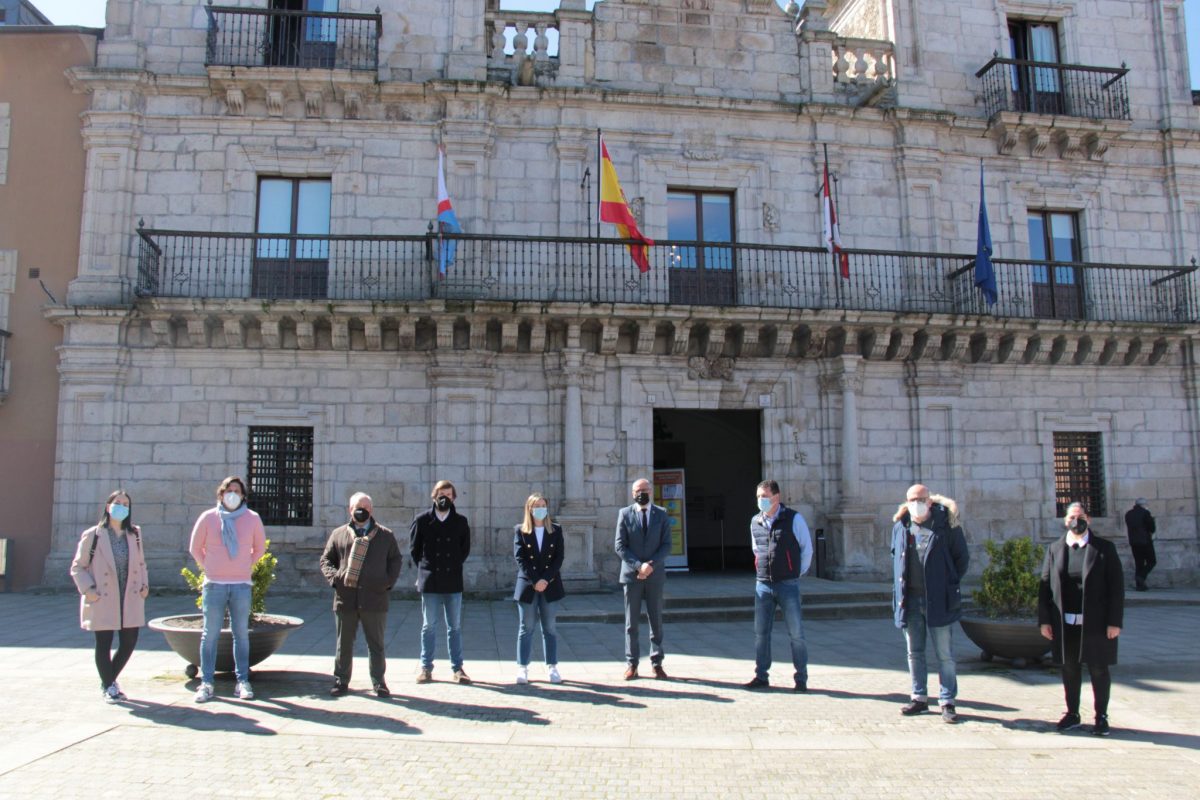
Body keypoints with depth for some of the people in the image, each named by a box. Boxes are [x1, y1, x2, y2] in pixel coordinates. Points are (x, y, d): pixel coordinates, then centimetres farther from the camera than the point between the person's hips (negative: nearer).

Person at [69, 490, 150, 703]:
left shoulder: (134, 534, 9)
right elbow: (77, 567, 0)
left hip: (131, 599, 4)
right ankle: (108, 687, 23)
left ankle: (109, 680, 29)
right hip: (103, 600, -4)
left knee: (129, 642, 6)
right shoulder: (93, 535, -4)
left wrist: (144, 584, 6)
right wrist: (88, 589, -12)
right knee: (103, 644, 4)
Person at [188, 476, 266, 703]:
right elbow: (195, 548, 13)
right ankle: (206, 683, 10)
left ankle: (243, 682, 10)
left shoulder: (252, 518, 2)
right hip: (214, 584, 0)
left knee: (241, 634, 5)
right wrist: (208, 566, 6)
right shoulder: (208, 517, 1)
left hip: (242, 585, 1)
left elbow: (260, 547, 16)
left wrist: (246, 565, 9)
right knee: (210, 635, 3)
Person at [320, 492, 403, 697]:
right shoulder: (339, 534, 10)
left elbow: (396, 560, 11)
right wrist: (334, 576, -6)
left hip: (374, 599, -1)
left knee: (376, 644, 6)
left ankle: (378, 682, 16)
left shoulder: (385, 535, 8)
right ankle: (341, 681, 22)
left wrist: (389, 581, -3)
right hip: (345, 599, 1)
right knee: (344, 644, 10)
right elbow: (326, 560, 12)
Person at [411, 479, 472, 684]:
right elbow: (414, 548, 7)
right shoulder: (422, 520, -1)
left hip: (453, 582, 1)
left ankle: (457, 668, 12)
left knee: (455, 627, 6)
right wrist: (425, 568, 6)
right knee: (428, 626, 6)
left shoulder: (461, 522, 3)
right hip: (429, 582, -1)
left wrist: (454, 566, 8)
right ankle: (426, 667, 14)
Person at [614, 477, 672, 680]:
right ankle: (631, 664, 11)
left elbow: (667, 545, -1)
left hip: (655, 575, 1)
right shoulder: (624, 513, 2)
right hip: (631, 574, -1)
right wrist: (638, 566, -14)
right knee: (631, 623, 5)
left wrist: (651, 565, -14)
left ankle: (657, 663, 14)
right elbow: (620, 546, -3)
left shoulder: (661, 514, 5)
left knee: (656, 621, 6)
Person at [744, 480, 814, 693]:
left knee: (796, 633, 1)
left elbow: (807, 548, 2)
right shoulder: (755, 522, 6)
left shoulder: (793, 519, -7)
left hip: (788, 585, -4)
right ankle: (761, 676, 17)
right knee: (760, 633, 7)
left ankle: (801, 679, 11)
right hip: (763, 585, 4)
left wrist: (798, 572, 6)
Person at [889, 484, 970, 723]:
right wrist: (898, 590, 9)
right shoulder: (900, 526, 6)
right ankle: (919, 697, 24)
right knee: (914, 653, 13)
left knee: (944, 654, 4)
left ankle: (947, 702, 13)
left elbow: (962, 557, 3)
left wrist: (951, 584, -2)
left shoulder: (946, 524, -6)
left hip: (938, 600, -4)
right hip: (910, 600, 4)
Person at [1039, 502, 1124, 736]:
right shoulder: (1054, 549, 5)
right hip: (1065, 624, 2)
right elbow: (1045, 585, 4)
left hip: (1096, 624, -2)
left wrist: (1115, 621, -9)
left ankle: (1101, 716, 21)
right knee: (1070, 669, 11)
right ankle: (1072, 714, 23)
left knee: (1099, 670, 8)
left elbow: (1116, 586, -4)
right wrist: (1044, 620, -1)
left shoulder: (1104, 548, -1)